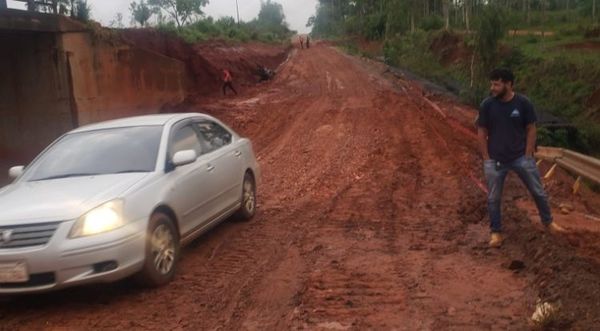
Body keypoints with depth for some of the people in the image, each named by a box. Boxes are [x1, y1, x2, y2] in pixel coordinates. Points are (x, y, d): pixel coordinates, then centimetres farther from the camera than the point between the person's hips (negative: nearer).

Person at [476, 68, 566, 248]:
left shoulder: (523, 103, -10)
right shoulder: (487, 105, -9)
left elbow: (531, 129, -2)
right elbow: (481, 132, -2)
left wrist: (528, 155, -6)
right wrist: (486, 158, -5)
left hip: (521, 157, 0)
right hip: (495, 160, 0)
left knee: (538, 192, 12)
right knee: (493, 198, 7)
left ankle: (548, 222, 34)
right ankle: (496, 232, 23)